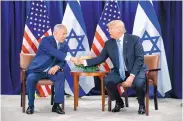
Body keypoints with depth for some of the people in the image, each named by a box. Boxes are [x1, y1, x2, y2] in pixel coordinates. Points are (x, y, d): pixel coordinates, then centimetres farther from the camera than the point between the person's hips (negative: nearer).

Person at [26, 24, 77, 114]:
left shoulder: (64, 45, 4)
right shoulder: (46, 40, -15)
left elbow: (62, 61, 1)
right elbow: (54, 52, -31)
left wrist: (57, 67, -23)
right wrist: (70, 58, -41)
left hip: (52, 70, 4)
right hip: (38, 69, -3)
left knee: (61, 75, -27)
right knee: (31, 78, -33)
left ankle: (56, 105, -20)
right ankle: (31, 105, -14)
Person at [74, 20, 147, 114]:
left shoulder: (134, 39, -12)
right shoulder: (109, 43, 1)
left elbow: (140, 59, -17)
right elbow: (100, 58, 4)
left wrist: (131, 76, -26)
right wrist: (84, 62, -10)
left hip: (136, 70, -4)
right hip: (119, 72, 4)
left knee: (138, 83, -35)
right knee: (107, 80, -24)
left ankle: (141, 105, -1)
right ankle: (119, 102, 5)